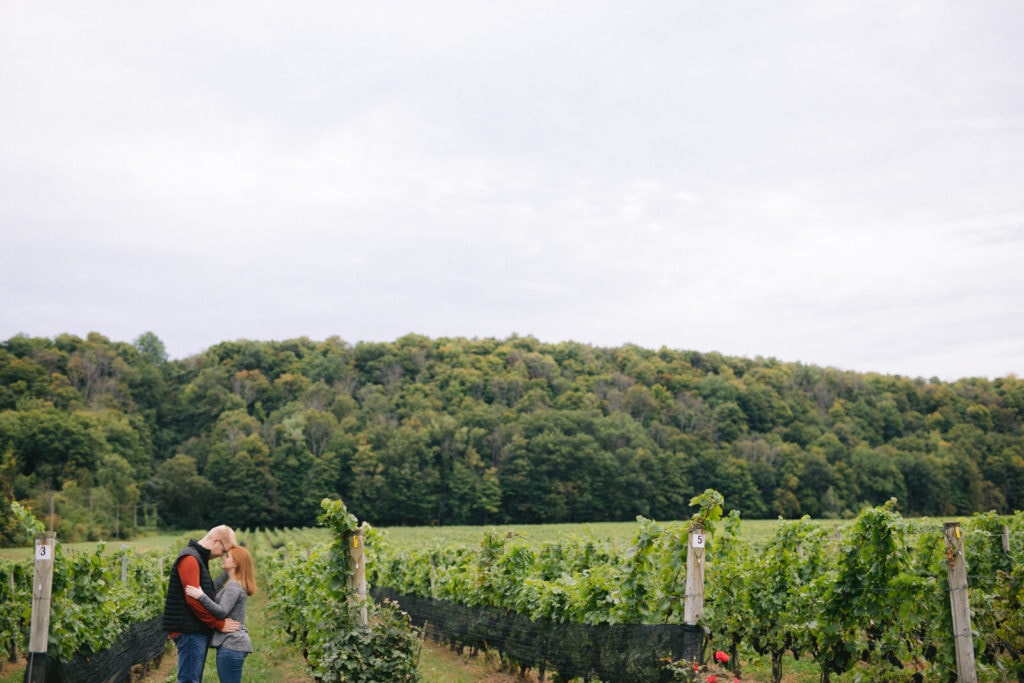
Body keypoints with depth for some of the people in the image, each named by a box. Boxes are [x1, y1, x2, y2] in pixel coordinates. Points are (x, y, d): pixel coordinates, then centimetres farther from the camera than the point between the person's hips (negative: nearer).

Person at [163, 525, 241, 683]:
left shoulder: (199, 558, 16)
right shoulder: (190, 558, -16)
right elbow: (193, 600, -22)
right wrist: (219, 624, -15)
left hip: (198, 630, 10)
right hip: (189, 631, -10)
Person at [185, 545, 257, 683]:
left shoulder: (233, 586, -14)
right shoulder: (236, 584, 16)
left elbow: (222, 612, -24)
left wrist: (201, 596, -32)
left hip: (231, 645, -10)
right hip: (234, 643, 10)